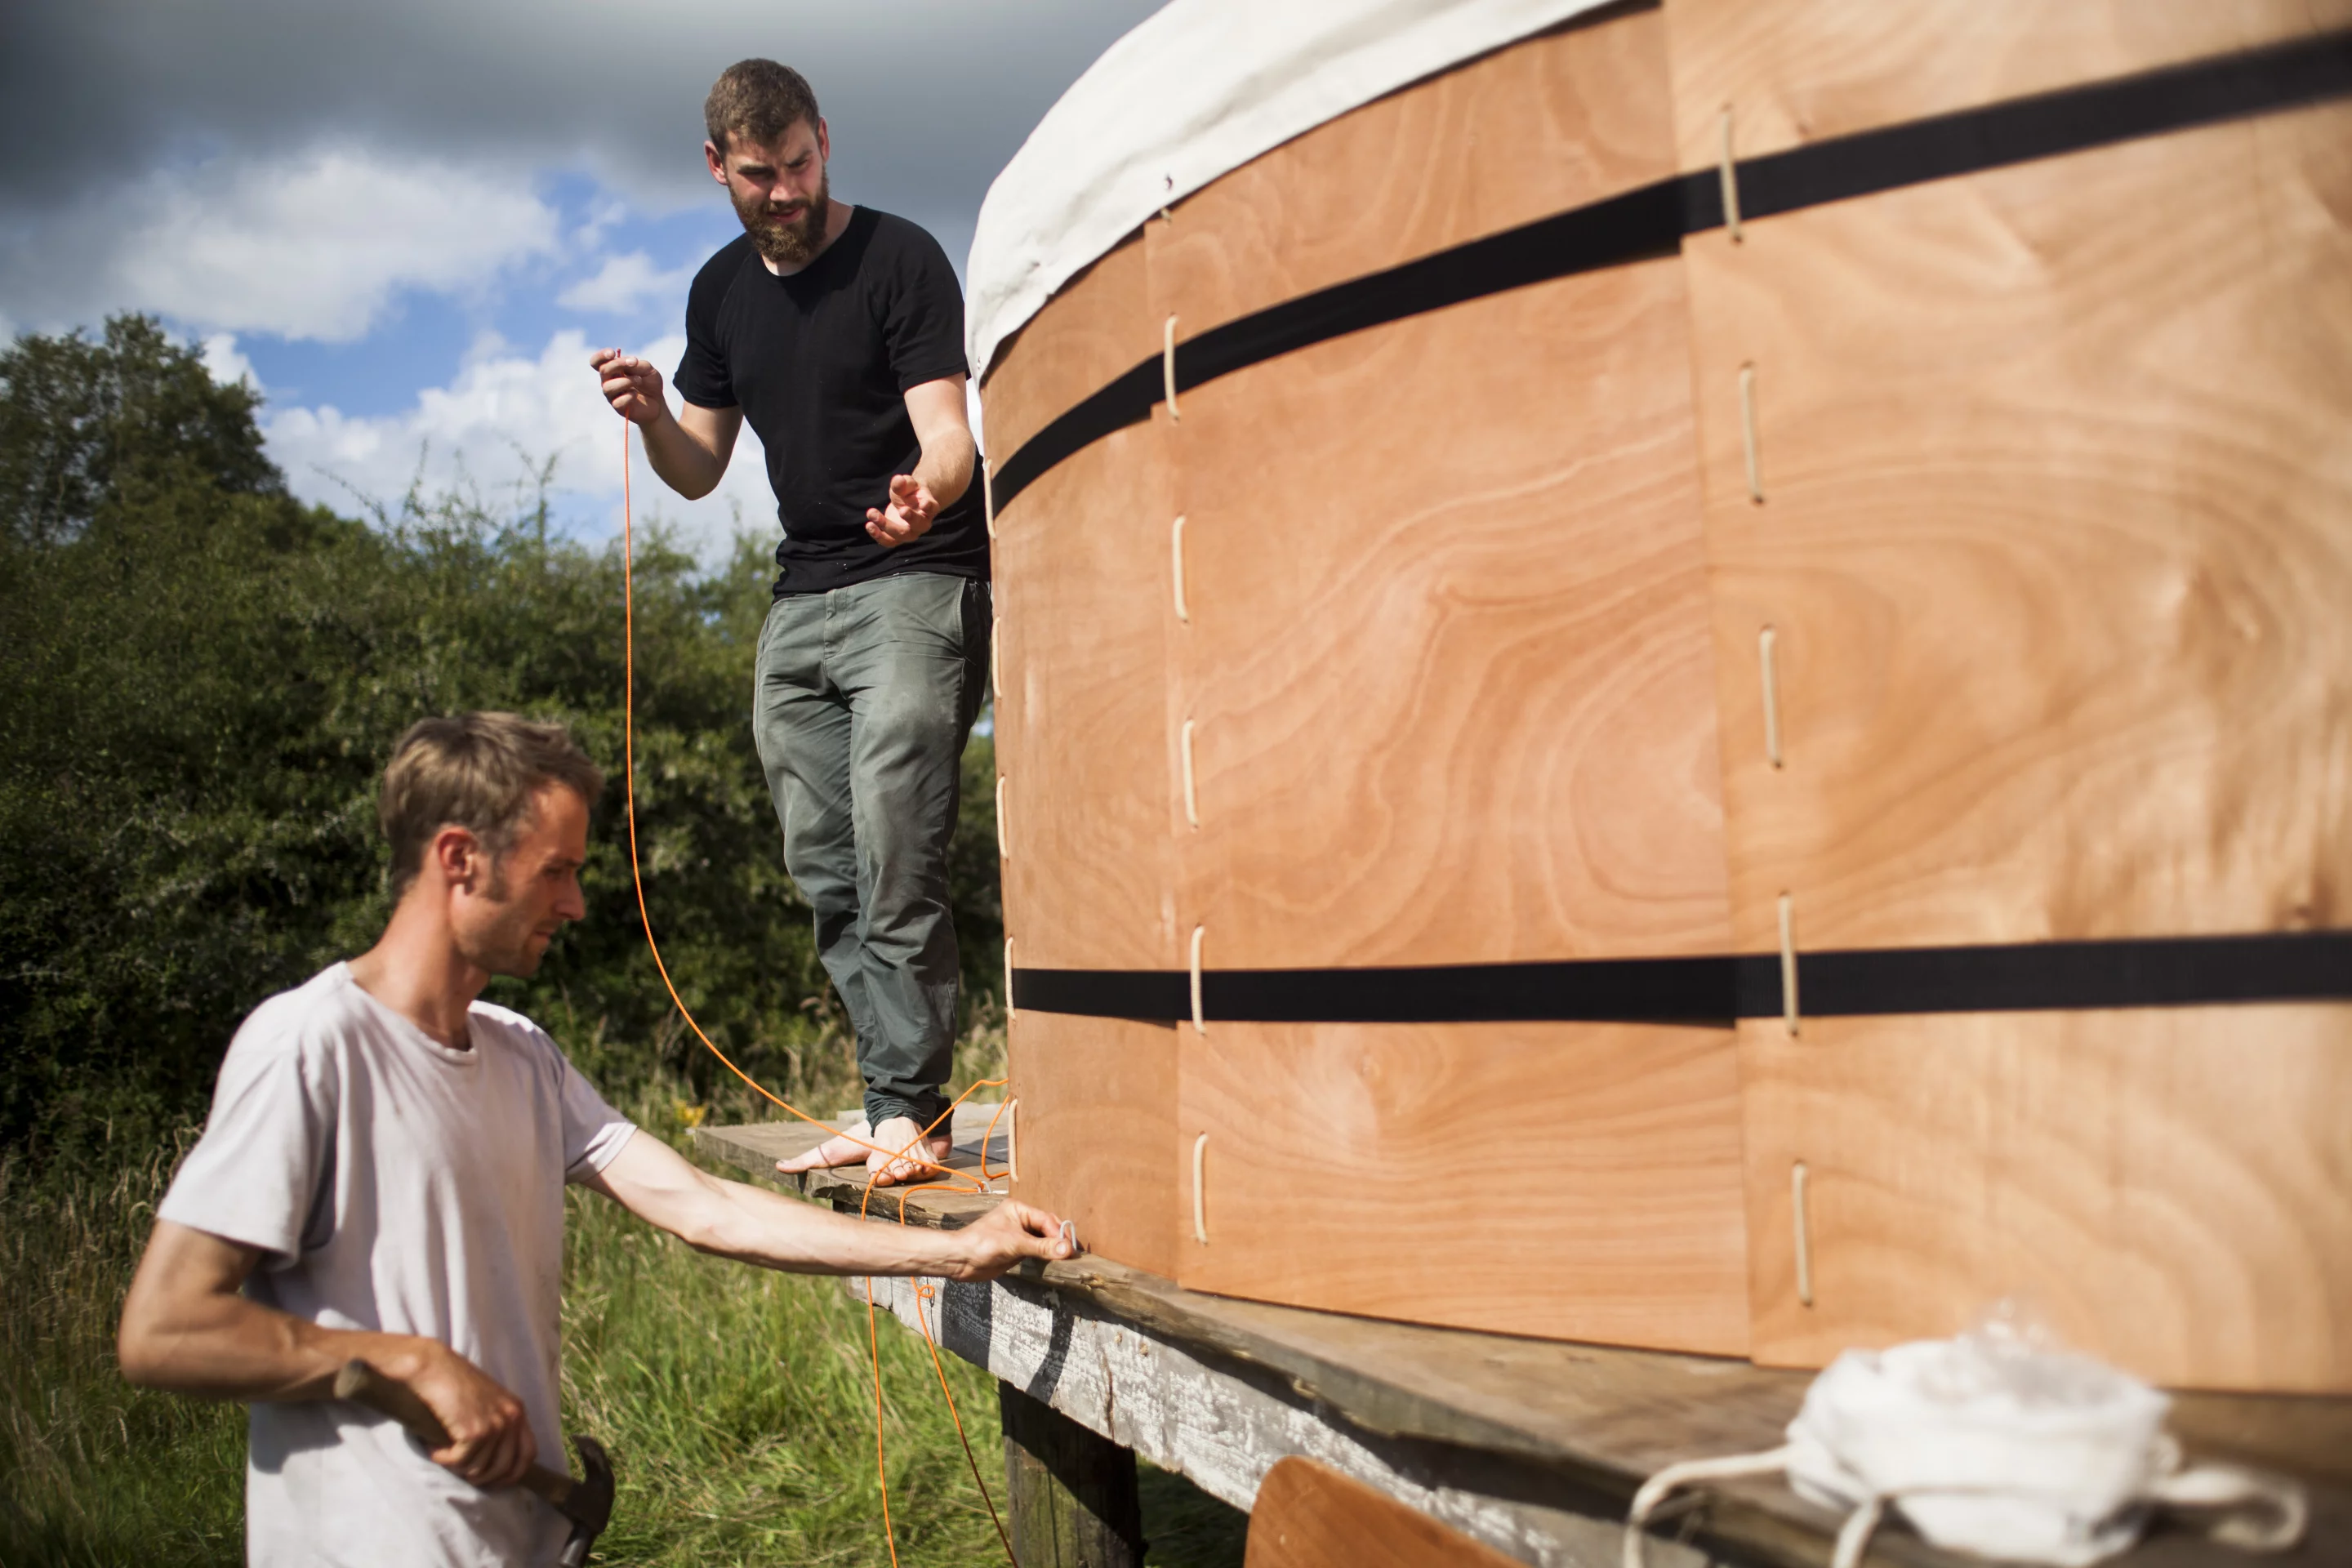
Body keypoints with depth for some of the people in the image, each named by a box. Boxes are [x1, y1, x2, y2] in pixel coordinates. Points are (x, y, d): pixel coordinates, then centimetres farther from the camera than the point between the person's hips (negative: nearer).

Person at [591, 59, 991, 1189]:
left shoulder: (900, 260, -4)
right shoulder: (722, 291, 14)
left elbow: (946, 430, -14)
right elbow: (699, 471, 18)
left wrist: (927, 491, -36)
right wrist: (650, 417, -4)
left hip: (916, 585, -6)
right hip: (799, 599, 6)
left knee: (893, 855, -15)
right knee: (825, 871, 2)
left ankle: (912, 1109, -6)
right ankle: (893, 1107, 9)